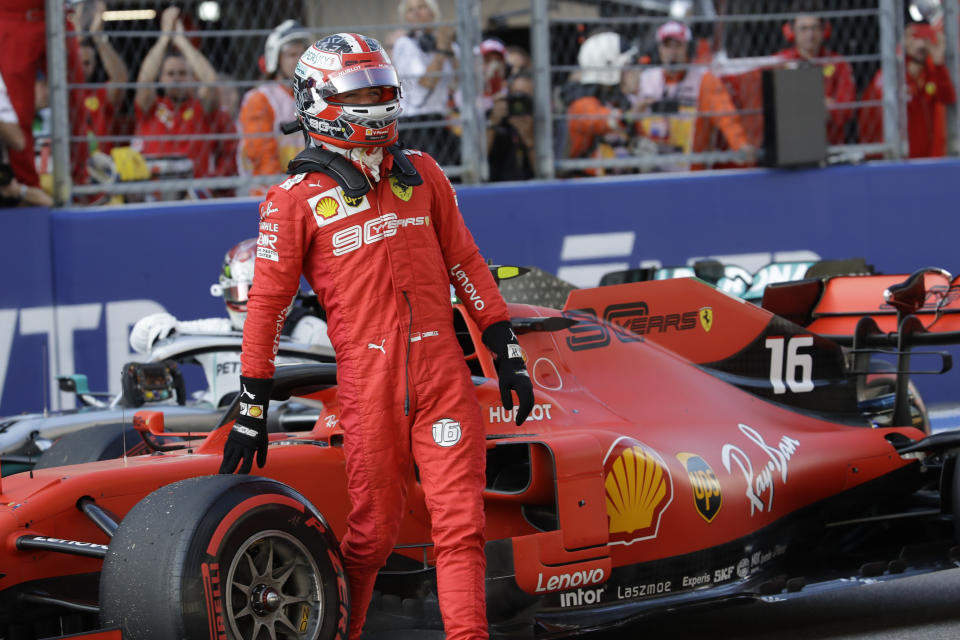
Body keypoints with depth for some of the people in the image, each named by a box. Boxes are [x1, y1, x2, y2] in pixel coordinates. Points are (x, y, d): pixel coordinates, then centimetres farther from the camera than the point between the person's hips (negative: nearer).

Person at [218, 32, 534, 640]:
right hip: (367, 381, -3)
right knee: (374, 531, 3)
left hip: (442, 372, 3)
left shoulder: (420, 173, 12)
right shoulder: (297, 200, 0)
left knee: (461, 522, -5)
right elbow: (266, 306, 2)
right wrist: (252, 409, 1)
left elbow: (464, 263, 18)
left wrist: (506, 349, 13)